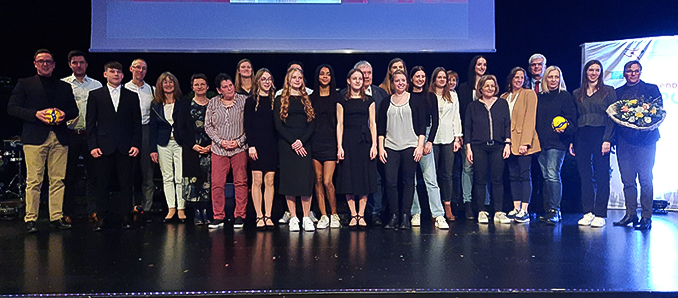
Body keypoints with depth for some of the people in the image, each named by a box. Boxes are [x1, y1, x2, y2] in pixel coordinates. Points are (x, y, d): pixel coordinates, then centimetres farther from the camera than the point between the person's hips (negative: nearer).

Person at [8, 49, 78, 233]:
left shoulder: (64, 87, 19)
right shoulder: (24, 84, 11)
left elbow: (74, 110, 19)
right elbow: (12, 108, 3)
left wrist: (64, 114, -4)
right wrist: (36, 114, -12)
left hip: (59, 138, 3)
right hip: (35, 138, -3)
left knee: (58, 180, 2)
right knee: (34, 181, -4)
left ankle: (56, 217, 9)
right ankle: (30, 219, 4)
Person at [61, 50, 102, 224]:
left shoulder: (96, 85, 11)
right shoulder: (62, 84, 9)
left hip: (91, 134, 1)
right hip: (70, 134, 0)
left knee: (92, 173, 1)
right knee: (69, 173, 4)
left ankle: (93, 211, 8)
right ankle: (68, 212, 13)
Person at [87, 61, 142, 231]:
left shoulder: (132, 96, 12)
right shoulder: (95, 95, 10)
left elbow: (137, 124, 10)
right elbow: (91, 123, 6)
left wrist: (136, 145, 0)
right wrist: (92, 146, -3)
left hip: (126, 148, 1)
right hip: (104, 147, 0)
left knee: (126, 184, 2)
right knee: (102, 184, 3)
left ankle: (125, 217, 12)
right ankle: (102, 218, 13)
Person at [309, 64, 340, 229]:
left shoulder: (336, 97, 5)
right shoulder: (311, 98, 11)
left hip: (330, 143, -3)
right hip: (315, 142, 3)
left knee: (327, 181, -9)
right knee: (318, 180, 3)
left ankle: (334, 215, 8)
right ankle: (323, 216, 12)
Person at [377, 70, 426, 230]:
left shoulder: (415, 100, 7)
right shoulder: (386, 102, 12)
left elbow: (422, 125, 4)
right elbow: (381, 127, 11)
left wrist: (420, 146, -5)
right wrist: (381, 148, 3)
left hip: (410, 147, -1)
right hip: (390, 147, 2)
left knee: (408, 181, 0)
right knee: (390, 182, -5)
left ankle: (405, 217, 8)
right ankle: (393, 216, 6)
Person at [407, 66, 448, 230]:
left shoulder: (431, 96, 11)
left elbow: (435, 120, 7)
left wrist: (429, 141, -4)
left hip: (426, 137, 0)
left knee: (431, 179, -6)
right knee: (411, 180, 2)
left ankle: (438, 216, -8)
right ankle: (415, 213, 10)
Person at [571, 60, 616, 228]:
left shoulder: (608, 91, 5)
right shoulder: (577, 94, 15)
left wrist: (607, 139, -13)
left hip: (600, 135, -3)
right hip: (581, 137, 3)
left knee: (601, 176, -2)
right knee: (585, 175, 3)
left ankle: (600, 215, 2)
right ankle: (588, 213, 10)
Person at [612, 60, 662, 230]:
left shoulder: (651, 89, 10)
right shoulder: (617, 92, 17)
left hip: (645, 140, -3)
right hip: (624, 140, 3)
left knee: (645, 179, -5)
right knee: (627, 180, 4)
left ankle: (646, 217, 1)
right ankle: (630, 214, 12)